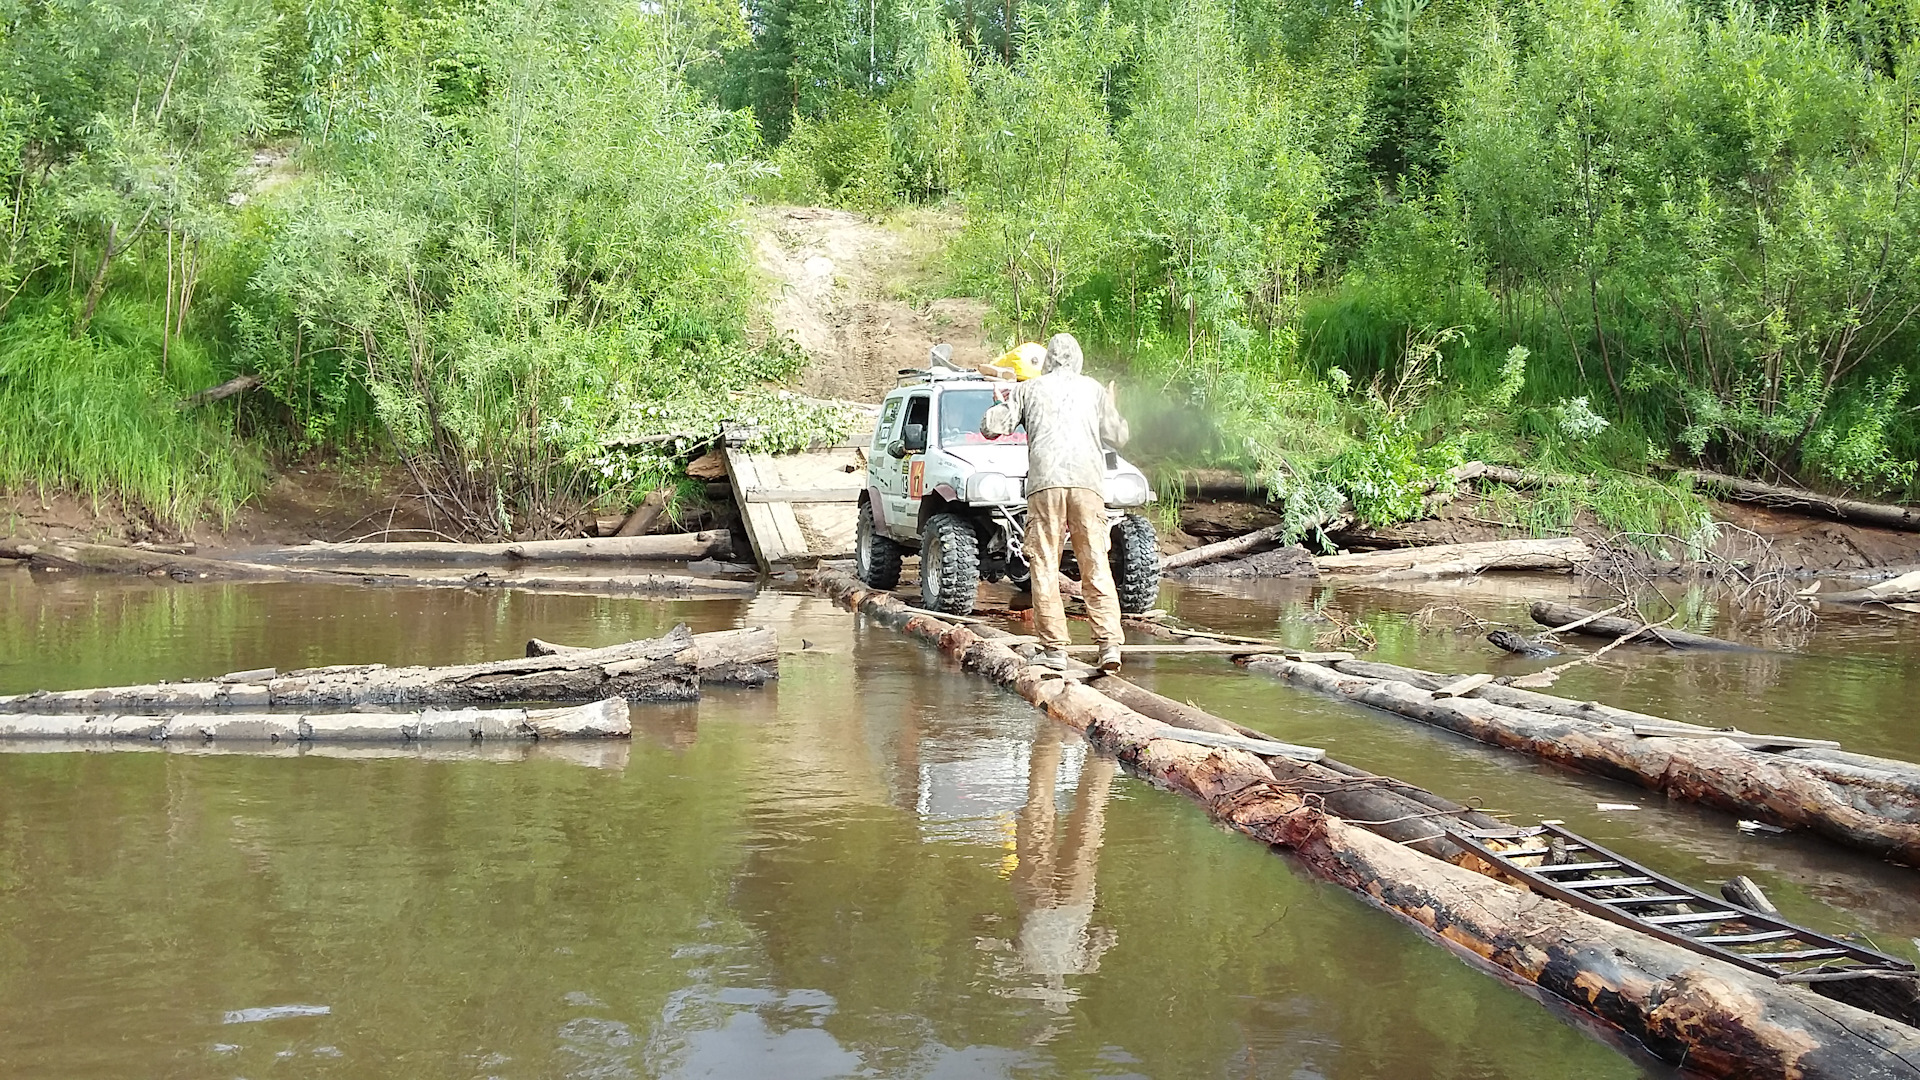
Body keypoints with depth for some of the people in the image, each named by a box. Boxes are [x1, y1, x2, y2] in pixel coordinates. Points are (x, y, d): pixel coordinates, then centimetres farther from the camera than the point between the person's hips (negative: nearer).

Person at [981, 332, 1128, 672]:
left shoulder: (1028, 389, 15)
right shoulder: (1093, 389, 19)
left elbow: (990, 427, 11)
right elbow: (1118, 437, 26)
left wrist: (1001, 405, 32)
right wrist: (1111, 408, 46)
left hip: (1044, 481, -1)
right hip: (1087, 481, 1)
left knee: (1044, 567, 2)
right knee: (1096, 567, 1)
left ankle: (1054, 647, -2)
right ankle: (1110, 643, -8)